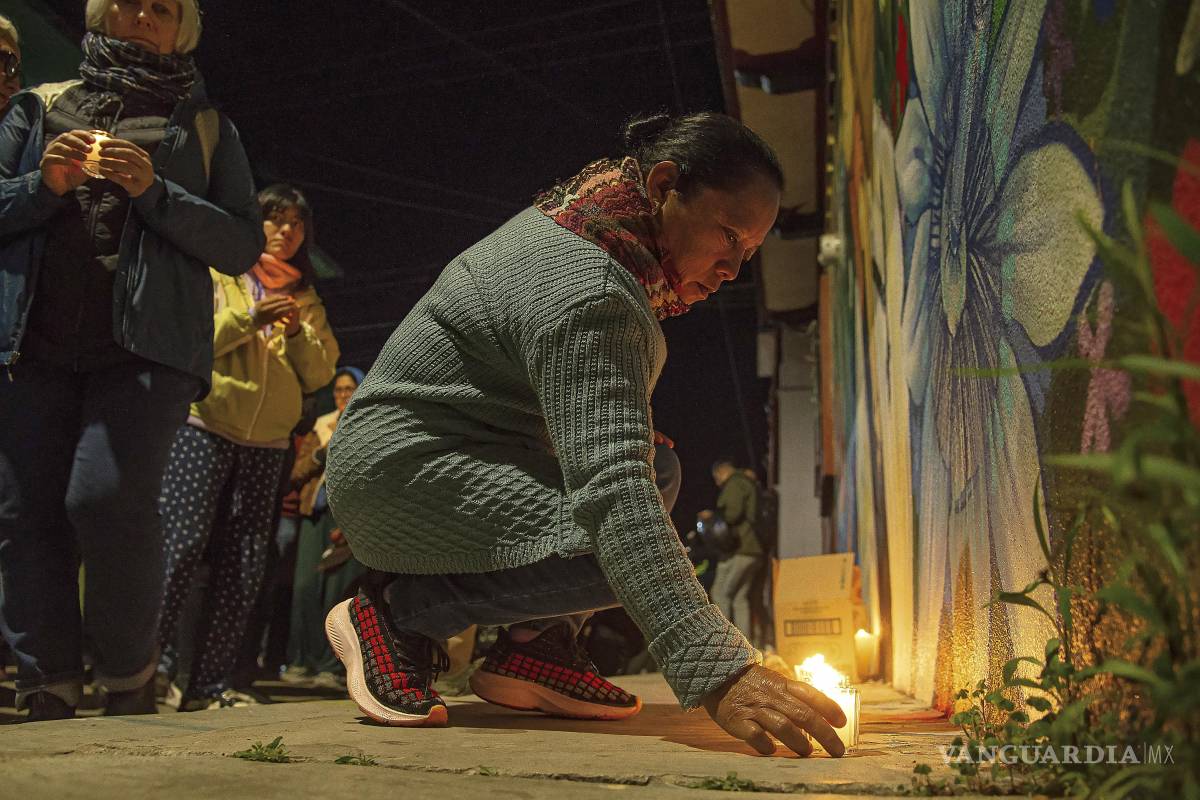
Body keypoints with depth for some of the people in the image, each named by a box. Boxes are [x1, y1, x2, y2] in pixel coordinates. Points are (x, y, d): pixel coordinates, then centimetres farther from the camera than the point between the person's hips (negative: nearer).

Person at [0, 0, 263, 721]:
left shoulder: (207, 129, 17)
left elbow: (243, 246, 6)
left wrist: (154, 192, -6)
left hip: (147, 345, -3)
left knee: (108, 497, -20)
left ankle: (132, 681, -2)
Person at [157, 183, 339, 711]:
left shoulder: (305, 299, 19)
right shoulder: (217, 274, 8)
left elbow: (320, 374, 12)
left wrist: (298, 332, -6)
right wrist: (249, 318, -14)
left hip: (268, 441, 4)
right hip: (205, 424, -4)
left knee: (244, 564, 0)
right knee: (182, 542, -13)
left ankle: (211, 683, 5)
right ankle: (155, 667, -6)